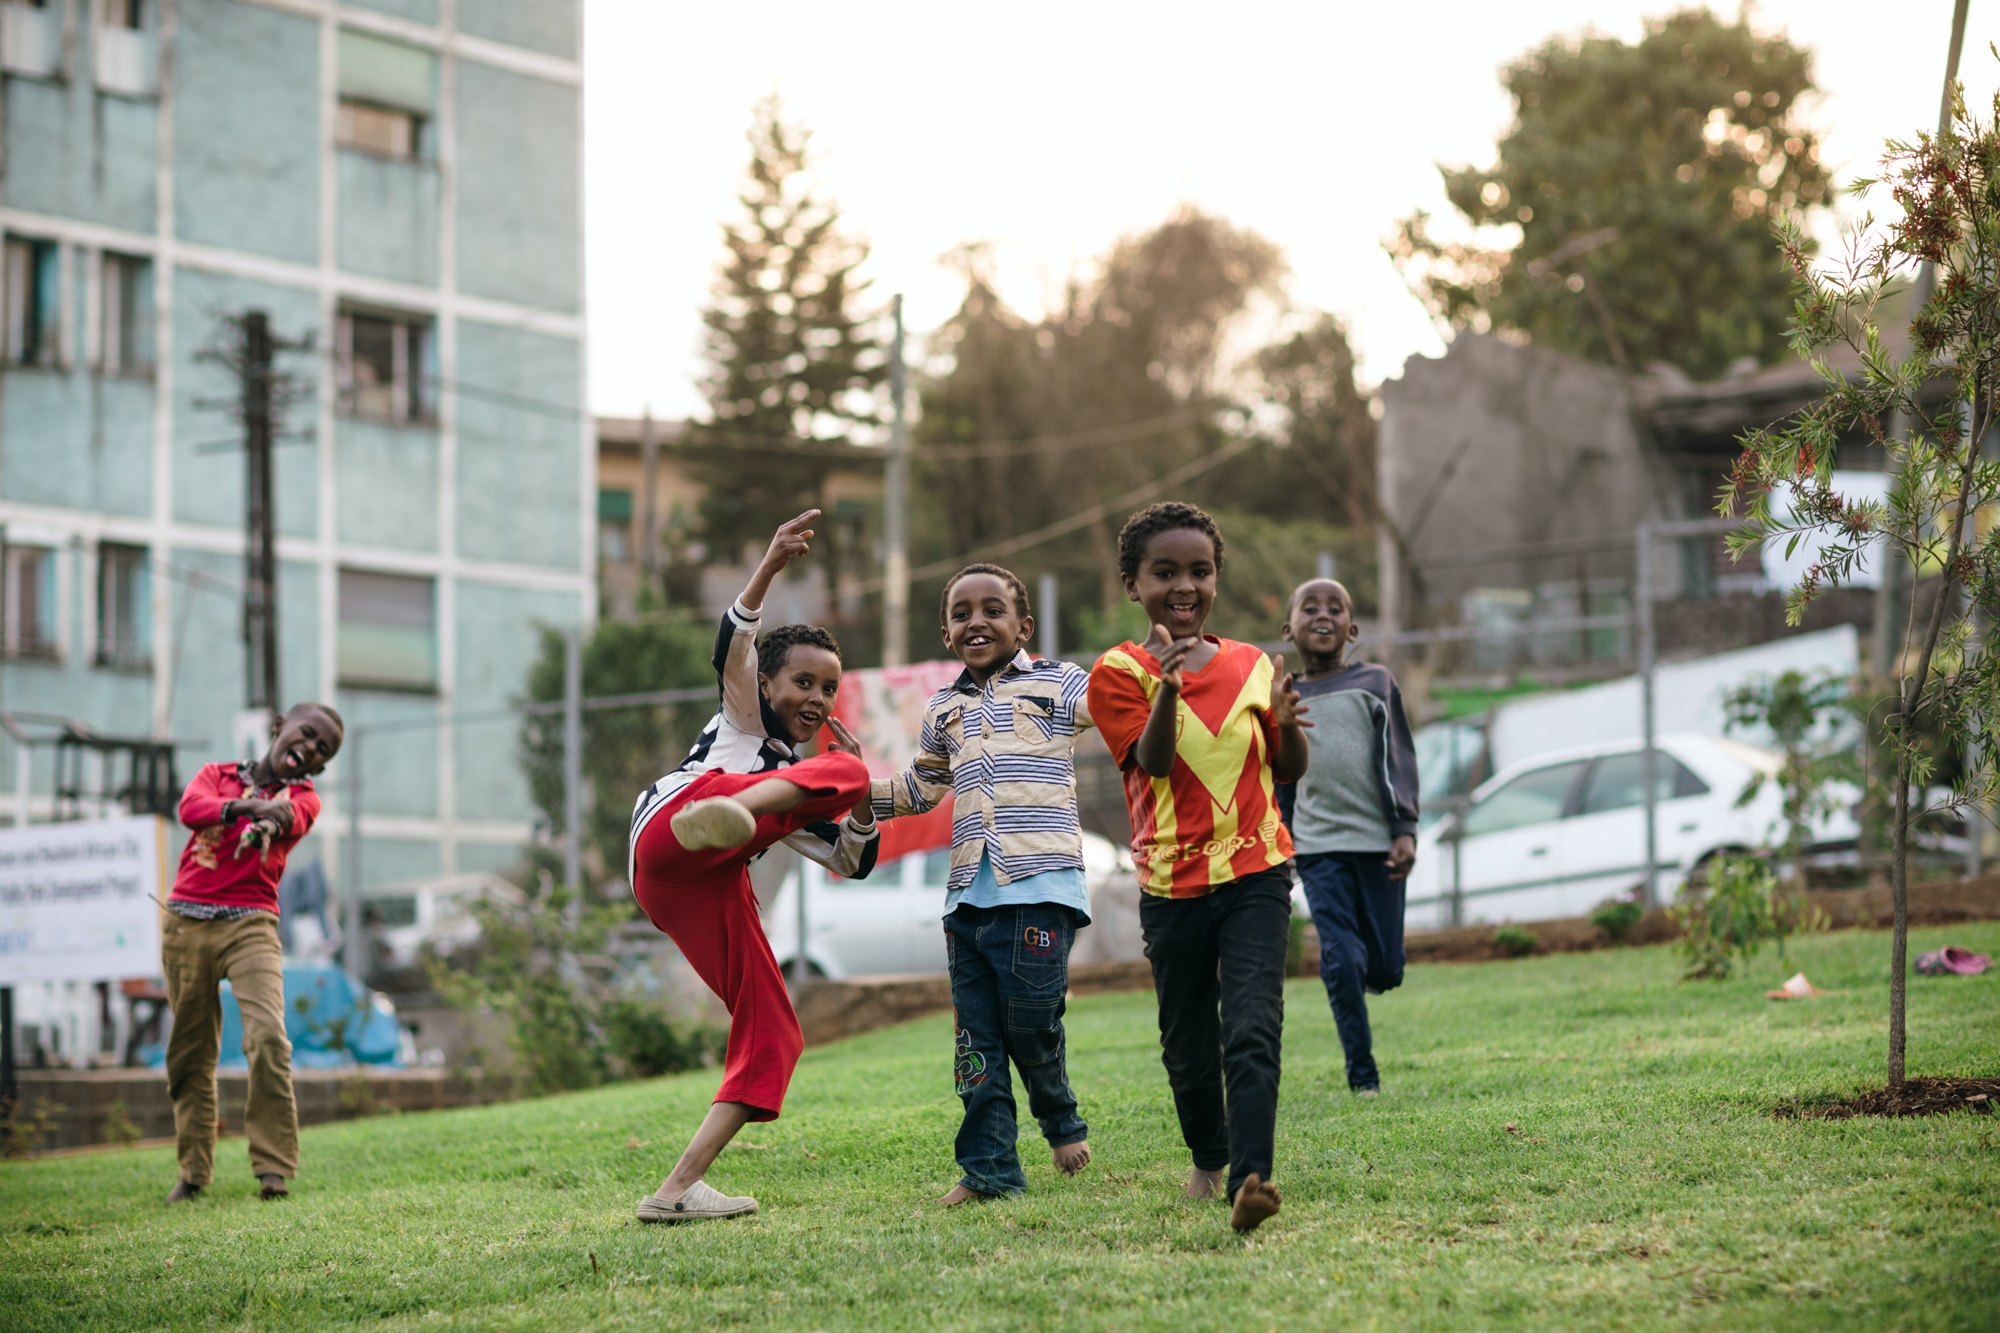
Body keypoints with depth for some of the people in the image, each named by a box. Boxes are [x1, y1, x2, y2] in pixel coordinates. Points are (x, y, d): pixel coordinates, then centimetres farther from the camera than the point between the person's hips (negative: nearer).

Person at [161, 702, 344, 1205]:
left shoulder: (302, 796, 11)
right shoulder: (215, 775, 14)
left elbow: (290, 815, -14)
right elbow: (191, 808, -9)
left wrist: (271, 819, -39)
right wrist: (242, 807, -29)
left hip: (250, 924, -2)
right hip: (186, 921, 2)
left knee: (268, 1037, -20)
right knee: (191, 1053, 6)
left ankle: (273, 1168, -17)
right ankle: (194, 1171, 17)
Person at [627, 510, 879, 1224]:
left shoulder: (796, 792, 39)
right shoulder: (744, 717, 21)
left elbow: (853, 861, 35)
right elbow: (733, 644, 1)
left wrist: (860, 800, 18)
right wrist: (771, 565, -14)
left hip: (708, 891, 7)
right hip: (668, 827, -7)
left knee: (775, 1036, 1)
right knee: (844, 772, -24)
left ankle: (678, 1188, -4)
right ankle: (721, 814, -58)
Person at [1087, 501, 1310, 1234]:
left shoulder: (1250, 665, 7)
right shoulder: (1119, 671, -2)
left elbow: (1290, 769, 12)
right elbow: (1154, 761, -15)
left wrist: (1286, 720, -10)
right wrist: (1168, 686, -32)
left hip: (1256, 876, 0)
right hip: (1173, 885, 0)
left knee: (1252, 1029, -17)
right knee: (1187, 1044, 12)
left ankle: (1252, 1178, -25)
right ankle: (1208, 1159, 36)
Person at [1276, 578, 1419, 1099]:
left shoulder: (1375, 682, 6)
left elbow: (1398, 759, 3)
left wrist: (1404, 830, -6)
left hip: (1378, 840, -1)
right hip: (1318, 845, 1)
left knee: (1384, 968, -2)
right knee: (1340, 959, -10)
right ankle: (1362, 1075, -1)